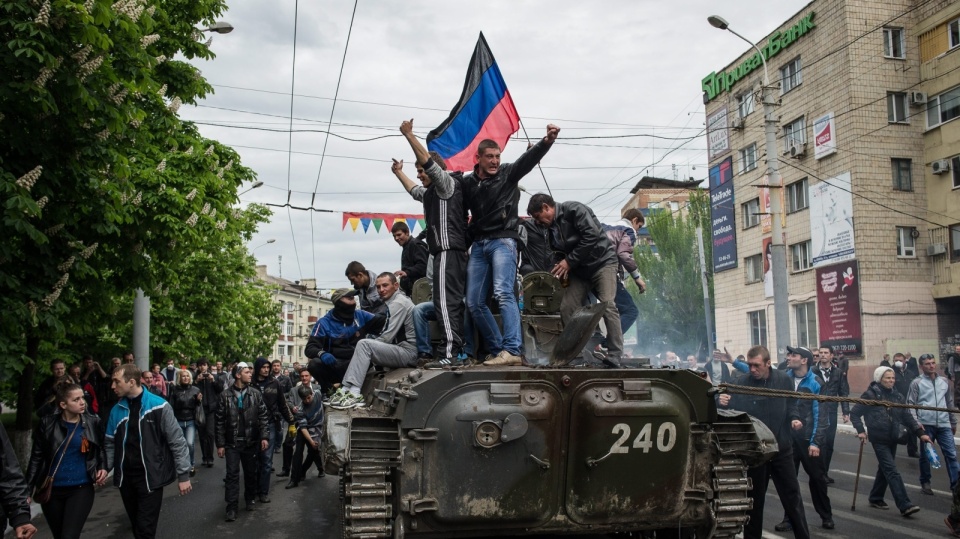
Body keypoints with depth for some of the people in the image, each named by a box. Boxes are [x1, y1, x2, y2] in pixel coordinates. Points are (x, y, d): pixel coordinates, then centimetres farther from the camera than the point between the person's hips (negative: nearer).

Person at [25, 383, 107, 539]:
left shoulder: (93, 422, -5)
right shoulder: (47, 424, -7)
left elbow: (101, 449, 9)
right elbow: (37, 457, 0)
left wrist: (103, 468, -7)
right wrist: (28, 487, -2)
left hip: (81, 489, -1)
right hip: (51, 490, 1)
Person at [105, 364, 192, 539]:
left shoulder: (159, 406, -12)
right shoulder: (117, 409, 4)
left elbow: (177, 442, -10)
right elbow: (110, 444, 12)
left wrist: (183, 475, -11)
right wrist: (104, 468, -3)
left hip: (150, 477, -5)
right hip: (125, 477, 5)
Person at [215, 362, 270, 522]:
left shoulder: (255, 394, 1)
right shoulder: (225, 395, -3)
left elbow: (263, 417, 1)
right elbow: (220, 421, -2)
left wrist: (264, 437, -9)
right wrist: (220, 444, -5)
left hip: (251, 441, 2)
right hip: (232, 442, -2)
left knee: (251, 472, 13)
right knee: (232, 474, -2)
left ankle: (251, 498, 32)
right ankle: (231, 507, 3)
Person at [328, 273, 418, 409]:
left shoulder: (398, 303, -11)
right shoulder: (394, 301, 20)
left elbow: (387, 337, -16)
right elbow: (389, 337, 17)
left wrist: (370, 345, -3)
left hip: (409, 352, -10)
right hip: (402, 349, 10)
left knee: (364, 344, -20)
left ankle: (354, 393, -26)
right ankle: (346, 389, -1)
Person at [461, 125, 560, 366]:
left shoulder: (508, 173, 1)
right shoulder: (467, 183, 10)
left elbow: (529, 158, -15)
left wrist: (547, 141, -34)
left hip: (502, 241, -5)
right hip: (478, 245, 5)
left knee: (503, 293, -22)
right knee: (474, 303, 2)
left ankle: (512, 351, -28)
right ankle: (499, 350, 11)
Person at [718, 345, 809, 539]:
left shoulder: (784, 380, -3)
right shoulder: (742, 383, -10)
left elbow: (791, 405, 10)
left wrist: (794, 418, -9)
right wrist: (724, 404, -30)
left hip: (782, 448, 1)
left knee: (792, 496, 11)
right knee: (755, 498, 12)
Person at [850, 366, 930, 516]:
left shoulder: (897, 396, 6)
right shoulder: (870, 395, -9)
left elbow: (907, 417, 10)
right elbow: (854, 413, -5)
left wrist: (921, 432, 1)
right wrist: (860, 431, -13)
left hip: (892, 439, 6)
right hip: (879, 439, -6)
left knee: (884, 469, 14)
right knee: (892, 471, -11)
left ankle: (876, 499, 29)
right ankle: (905, 505, -14)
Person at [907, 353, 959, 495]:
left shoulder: (944, 381, 11)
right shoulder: (916, 383, -2)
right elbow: (910, 404, -4)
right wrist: (915, 422, -14)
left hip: (944, 424, 3)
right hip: (926, 424, -3)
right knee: (925, 455, 7)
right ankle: (925, 483, 20)